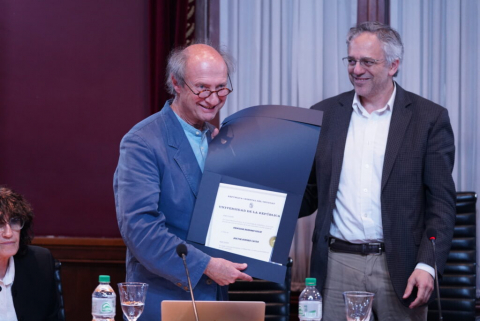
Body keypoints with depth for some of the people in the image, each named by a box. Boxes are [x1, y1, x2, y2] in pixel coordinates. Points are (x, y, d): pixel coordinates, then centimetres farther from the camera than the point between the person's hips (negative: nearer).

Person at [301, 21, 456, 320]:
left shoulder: (430, 118, 0)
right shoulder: (324, 114, 8)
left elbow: (441, 202, -2)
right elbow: (310, 194, 11)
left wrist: (427, 265, -12)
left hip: (400, 267, -2)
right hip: (337, 264, 2)